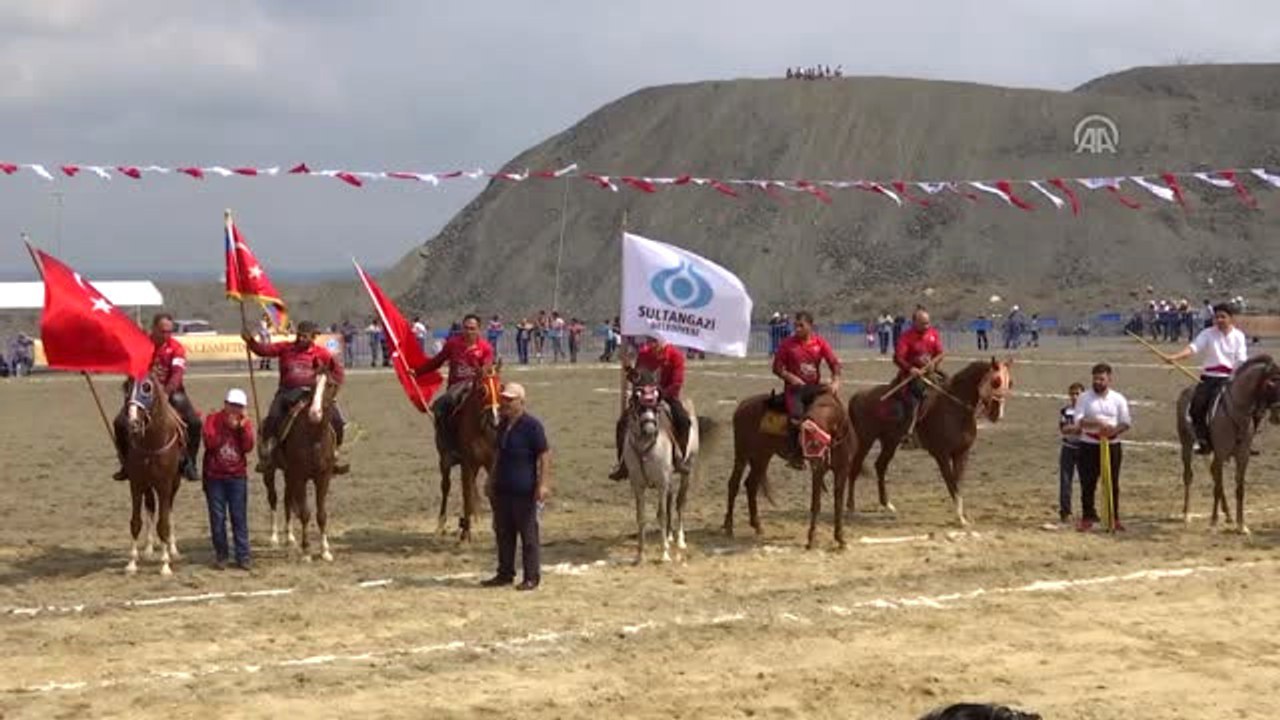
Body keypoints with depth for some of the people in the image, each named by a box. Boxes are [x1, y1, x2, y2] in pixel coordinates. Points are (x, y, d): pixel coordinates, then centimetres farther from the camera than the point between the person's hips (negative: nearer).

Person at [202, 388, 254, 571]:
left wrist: (243, 428, -15)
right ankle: (221, 555, 12)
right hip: (215, 476, -1)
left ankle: (243, 556, 4)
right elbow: (210, 443, -15)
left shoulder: (245, 423, 5)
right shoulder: (213, 420, -1)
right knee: (217, 517, 2)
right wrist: (228, 427, -18)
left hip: (237, 476, 1)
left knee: (239, 517, 1)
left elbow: (248, 447, -6)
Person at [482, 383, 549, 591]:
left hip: (525, 492, -8)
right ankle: (505, 574, 21)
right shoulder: (503, 425, 13)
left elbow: (545, 455, -14)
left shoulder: (532, 425, -11)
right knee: (504, 534, 12)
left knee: (529, 535, -1)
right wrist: (492, 479, 25)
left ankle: (532, 578, 4)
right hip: (502, 490, 8)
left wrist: (543, 483, -21)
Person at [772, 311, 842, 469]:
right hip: (795, 387, -3)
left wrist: (835, 381, -20)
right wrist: (790, 377, -16)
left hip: (814, 386, 3)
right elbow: (777, 368, 1)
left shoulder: (819, 342, 2)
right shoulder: (788, 343, -3)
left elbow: (834, 362, -3)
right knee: (797, 415, -28)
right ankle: (796, 455, -14)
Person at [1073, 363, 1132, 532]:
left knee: (1113, 484, 5)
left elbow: (1127, 423, 3)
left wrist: (1113, 430, -17)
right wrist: (1097, 423, -25)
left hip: (1112, 445, 1)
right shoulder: (1084, 398, 2)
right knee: (1087, 483, -1)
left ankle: (1114, 518, 13)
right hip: (1089, 445, -1)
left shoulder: (1118, 399, 5)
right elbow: (1079, 421, -8)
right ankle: (1087, 518, 5)